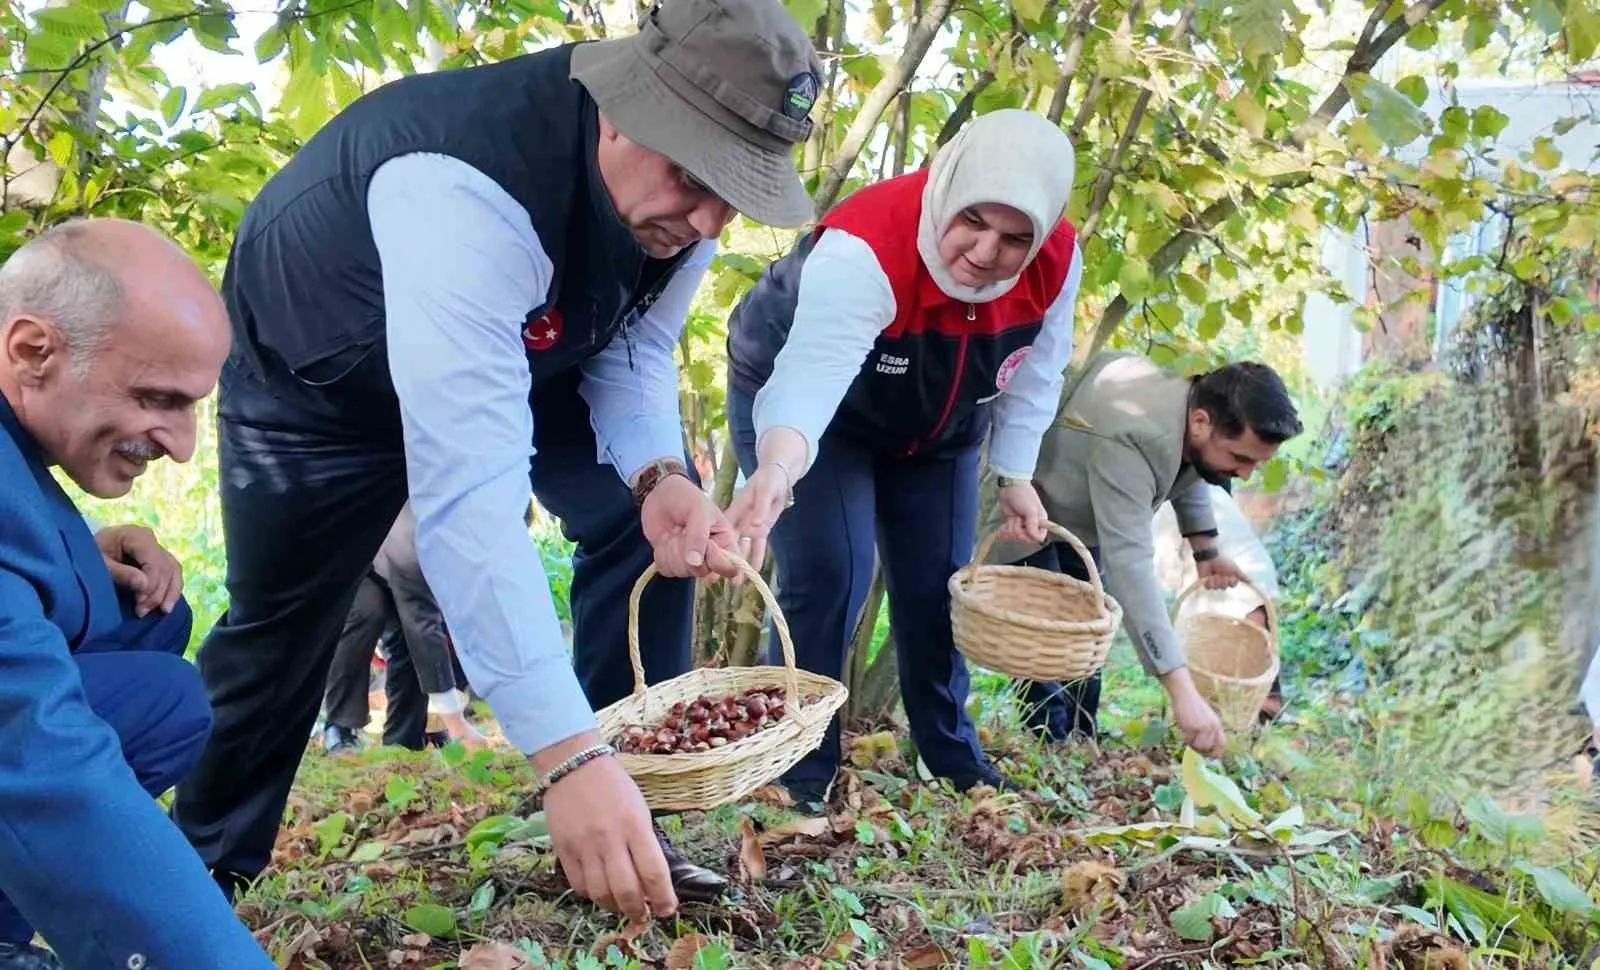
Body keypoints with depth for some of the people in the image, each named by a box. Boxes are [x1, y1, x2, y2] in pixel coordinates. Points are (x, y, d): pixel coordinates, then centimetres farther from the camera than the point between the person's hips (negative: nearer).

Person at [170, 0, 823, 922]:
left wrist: (657, 474, -31)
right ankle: (205, 864, 33)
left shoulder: (680, 191, -23)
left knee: (646, 518, -13)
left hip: (523, 353, 5)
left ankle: (628, 823, -1)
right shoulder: (467, 189, -45)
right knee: (280, 626, 5)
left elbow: (633, 351, -8)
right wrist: (567, 753, -57)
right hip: (316, 369, -5)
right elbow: (466, 490, -52)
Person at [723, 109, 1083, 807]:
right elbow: (813, 374, -56)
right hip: (793, 402, -5)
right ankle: (800, 769, 1)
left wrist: (1016, 476, -3)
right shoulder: (861, 250, -42)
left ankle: (951, 753, 29)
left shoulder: (1057, 260, -23)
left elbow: (1033, 374, -6)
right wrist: (775, 472, -74)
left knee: (936, 588, 8)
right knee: (827, 575, -17)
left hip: (936, 431, 5)